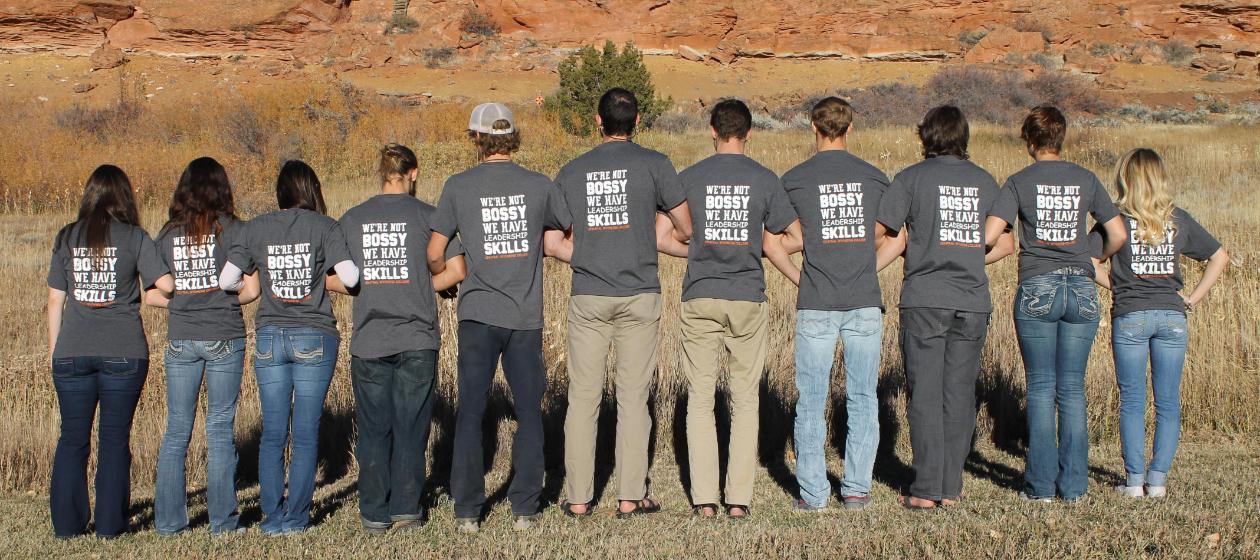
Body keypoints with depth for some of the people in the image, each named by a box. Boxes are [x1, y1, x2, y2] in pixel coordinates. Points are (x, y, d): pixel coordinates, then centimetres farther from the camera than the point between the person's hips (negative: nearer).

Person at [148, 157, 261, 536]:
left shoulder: (167, 235, 4)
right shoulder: (231, 229, -4)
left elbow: (151, 296, 4)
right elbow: (251, 290, -6)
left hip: (180, 339, 3)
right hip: (224, 338, -2)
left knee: (176, 430, 9)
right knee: (220, 429, 4)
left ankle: (168, 520, 11)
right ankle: (222, 520, 7)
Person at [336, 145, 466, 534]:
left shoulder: (351, 220, 5)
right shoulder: (426, 215, -1)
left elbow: (329, 279, 4)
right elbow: (457, 270, -4)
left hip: (368, 342, 2)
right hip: (417, 339, -1)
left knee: (373, 429, 8)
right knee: (410, 428, 7)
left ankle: (374, 514, 10)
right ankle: (406, 510, 8)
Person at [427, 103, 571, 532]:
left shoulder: (459, 187, -1)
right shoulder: (539, 185, 2)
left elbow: (434, 253, 1)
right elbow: (560, 241, 11)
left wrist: (442, 280, 21)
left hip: (478, 313, -1)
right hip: (526, 316, 1)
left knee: (470, 412, 5)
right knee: (529, 412, 9)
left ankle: (467, 510, 5)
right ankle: (524, 508, 8)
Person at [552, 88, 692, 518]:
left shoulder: (571, 172, 7)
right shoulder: (653, 164, -1)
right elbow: (686, 229, 1)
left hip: (587, 296, 2)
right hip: (639, 293, -2)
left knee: (583, 397, 6)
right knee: (633, 397, 3)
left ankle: (578, 497, 8)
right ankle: (631, 497, 5)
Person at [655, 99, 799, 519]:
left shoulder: (689, 178, 1)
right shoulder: (765, 180, 1)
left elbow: (662, 237, 0)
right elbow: (794, 239, 1)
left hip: (700, 299, 0)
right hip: (748, 299, 0)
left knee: (700, 400, 5)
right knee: (745, 400, 7)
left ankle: (704, 499, 3)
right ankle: (739, 497, 6)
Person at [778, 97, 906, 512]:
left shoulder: (795, 180, 0)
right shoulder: (874, 177, 6)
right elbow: (898, 239, 8)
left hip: (816, 306, -2)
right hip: (864, 305, 2)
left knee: (811, 401, 4)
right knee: (862, 399, 8)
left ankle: (813, 493, 5)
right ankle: (856, 490, 9)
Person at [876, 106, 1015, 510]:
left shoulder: (913, 177, -1)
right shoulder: (985, 182, 10)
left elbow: (878, 231, -4)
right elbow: (1006, 244, 12)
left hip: (924, 301, -3)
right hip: (972, 302, 3)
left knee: (925, 397, 1)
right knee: (959, 396, 7)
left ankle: (926, 490, 0)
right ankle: (951, 487, 9)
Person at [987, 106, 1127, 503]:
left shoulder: (1020, 182, -2)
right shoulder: (1086, 180, 6)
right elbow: (1118, 234, 9)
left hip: (1036, 290, -2)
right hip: (1082, 289, 2)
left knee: (1041, 388, 4)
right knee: (1073, 389, 7)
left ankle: (1041, 485, 4)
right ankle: (1074, 485, 8)